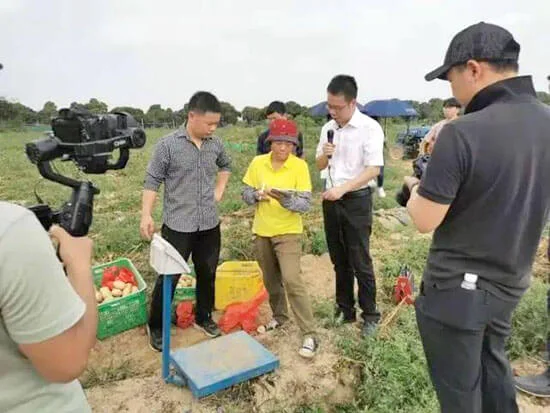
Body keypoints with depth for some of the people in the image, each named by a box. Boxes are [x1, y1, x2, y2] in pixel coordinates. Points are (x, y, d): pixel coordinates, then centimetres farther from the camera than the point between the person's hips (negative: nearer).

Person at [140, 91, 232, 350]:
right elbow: (152, 181, -8)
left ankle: (203, 317, 37)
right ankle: (156, 326, 25)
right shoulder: (168, 144, -11)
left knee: (207, 274, 16)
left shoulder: (215, 145, 3)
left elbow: (226, 166, 23)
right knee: (168, 277, 5)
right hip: (177, 225, -5)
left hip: (209, 224, 5)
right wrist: (146, 215, -15)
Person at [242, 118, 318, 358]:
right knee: (271, 280, 17)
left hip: (288, 232, -4)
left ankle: (310, 335, -2)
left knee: (292, 280, -13)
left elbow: (305, 204, -15)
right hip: (262, 231, 4)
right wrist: (257, 195, -19)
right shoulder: (257, 163, -2)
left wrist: (285, 198, -34)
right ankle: (279, 316, 41)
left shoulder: (299, 166, -12)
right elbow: (246, 194, 3)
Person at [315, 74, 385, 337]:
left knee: (360, 262, 2)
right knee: (339, 260, 14)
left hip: (357, 200, -6)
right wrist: (324, 155, -9)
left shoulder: (369, 127, -12)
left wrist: (342, 188, -24)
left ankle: (370, 315, 19)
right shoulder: (328, 128, 7)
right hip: (330, 200, 6)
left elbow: (374, 169, -17)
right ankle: (345, 309, 29)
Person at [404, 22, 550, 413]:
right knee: (492, 364, 30)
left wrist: (415, 187, 0)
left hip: (457, 289, -7)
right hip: (511, 284, 7)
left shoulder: (462, 133, -25)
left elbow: (425, 221, -20)